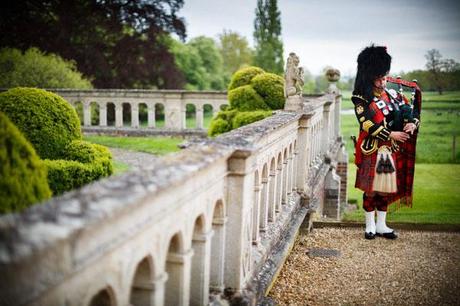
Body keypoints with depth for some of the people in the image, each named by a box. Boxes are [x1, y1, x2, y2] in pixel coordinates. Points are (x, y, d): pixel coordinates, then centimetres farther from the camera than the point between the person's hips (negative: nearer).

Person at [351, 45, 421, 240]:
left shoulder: (392, 94, 9)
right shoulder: (361, 99, -7)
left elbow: (410, 111, 10)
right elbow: (367, 125, -17)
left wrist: (412, 123, -12)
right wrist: (391, 135, -19)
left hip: (391, 150, 5)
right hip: (372, 150, -5)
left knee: (386, 188, 10)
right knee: (370, 189, 2)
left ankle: (381, 225, 21)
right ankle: (370, 226, 15)